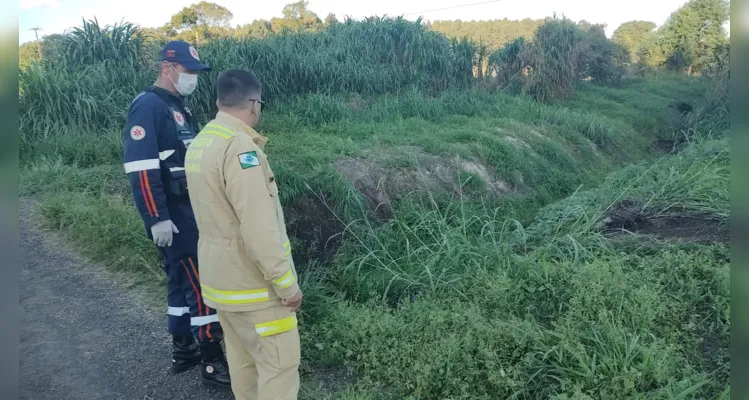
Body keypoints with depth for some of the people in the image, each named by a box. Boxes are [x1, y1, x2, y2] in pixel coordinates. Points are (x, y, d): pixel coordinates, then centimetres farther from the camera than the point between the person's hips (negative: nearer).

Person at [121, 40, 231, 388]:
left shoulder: (177, 108, 15)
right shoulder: (148, 106, -14)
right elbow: (140, 167, -22)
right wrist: (157, 218, -24)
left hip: (189, 210, 10)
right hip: (172, 215, -10)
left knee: (182, 280, 16)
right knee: (203, 282, -6)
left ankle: (183, 350, 29)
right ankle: (212, 361, 4)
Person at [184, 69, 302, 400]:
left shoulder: (200, 143, 7)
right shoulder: (240, 147, -23)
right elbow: (259, 230, -26)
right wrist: (286, 284, -20)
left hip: (220, 277, 9)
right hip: (252, 282, -9)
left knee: (242, 359, 20)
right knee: (280, 363, 2)